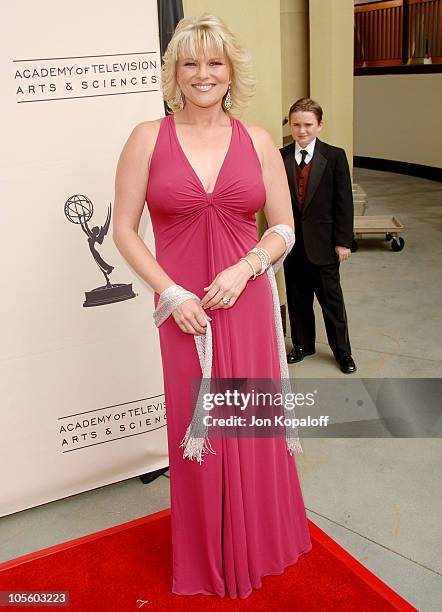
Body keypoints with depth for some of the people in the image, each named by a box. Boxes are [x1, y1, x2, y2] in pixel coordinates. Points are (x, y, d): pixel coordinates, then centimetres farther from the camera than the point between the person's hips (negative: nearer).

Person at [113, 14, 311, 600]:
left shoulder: (258, 142, 3)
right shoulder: (148, 138, -1)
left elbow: (284, 227, 6)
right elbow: (125, 229, -1)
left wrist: (244, 269, -12)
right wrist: (171, 294, -11)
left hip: (247, 303, 2)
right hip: (183, 308, -1)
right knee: (196, 429, 10)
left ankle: (258, 543, 39)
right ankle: (207, 558, 35)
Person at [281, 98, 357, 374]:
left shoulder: (335, 156, -5)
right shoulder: (279, 158, 0)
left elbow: (344, 202, -5)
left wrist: (343, 241, -8)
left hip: (323, 242, -2)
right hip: (291, 242, 2)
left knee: (331, 298, 8)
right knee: (297, 298, 14)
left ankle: (342, 351, 23)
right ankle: (303, 344, 33)